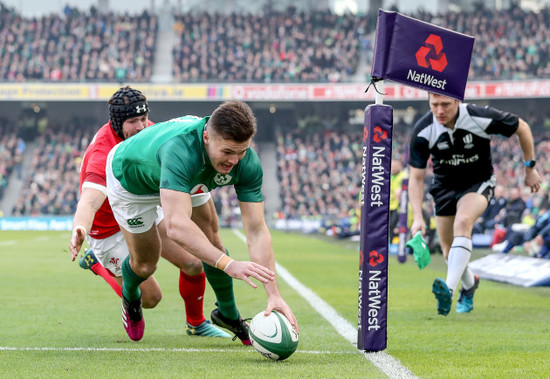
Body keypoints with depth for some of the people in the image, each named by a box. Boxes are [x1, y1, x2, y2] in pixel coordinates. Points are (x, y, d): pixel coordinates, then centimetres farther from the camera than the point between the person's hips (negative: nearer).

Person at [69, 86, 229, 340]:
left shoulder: (145, 129, -13)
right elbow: (89, 201, -52)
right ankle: (98, 263, 21)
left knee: (192, 263, -4)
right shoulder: (103, 156, -37)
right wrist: (79, 231, -72)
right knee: (150, 297, -2)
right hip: (110, 231, -7)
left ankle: (196, 324, 22)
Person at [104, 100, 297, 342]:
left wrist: (274, 295, -41)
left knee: (211, 241, -2)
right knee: (145, 263, 5)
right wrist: (228, 264, -69)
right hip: (131, 180, -4)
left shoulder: (247, 164, -33)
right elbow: (176, 226, -60)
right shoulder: (180, 150, -50)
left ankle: (227, 314, 23)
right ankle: (130, 299, 41)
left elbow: (256, 231, -31)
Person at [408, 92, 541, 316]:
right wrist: (418, 217, -27)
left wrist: (530, 168, -1)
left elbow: (522, 128, -7)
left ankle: (449, 289, -43)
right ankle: (469, 285, 41)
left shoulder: (482, 118, -26)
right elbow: (416, 178, -16)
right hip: (444, 186, 3)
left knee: (463, 222, -32)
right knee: (449, 250, 8)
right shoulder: (423, 131, -22)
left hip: (479, 182, -3)